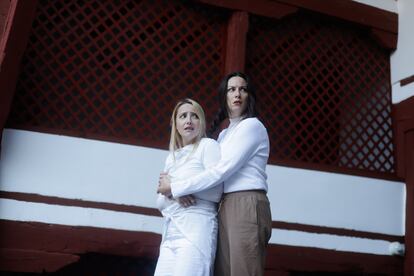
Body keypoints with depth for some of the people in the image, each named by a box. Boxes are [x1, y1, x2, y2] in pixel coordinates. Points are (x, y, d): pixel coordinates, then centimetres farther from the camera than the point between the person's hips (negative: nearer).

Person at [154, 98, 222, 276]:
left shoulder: (208, 145, 3)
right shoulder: (171, 157, 21)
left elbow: (216, 193, -7)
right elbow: (160, 203, 16)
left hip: (196, 229, -6)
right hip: (170, 234, 6)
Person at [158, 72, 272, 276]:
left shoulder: (252, 125, -2)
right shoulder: (224, 135, 23)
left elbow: (222, 171, -11)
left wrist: (175, 188, -8)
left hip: (247, 206, -7)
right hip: (227, 208, 7)